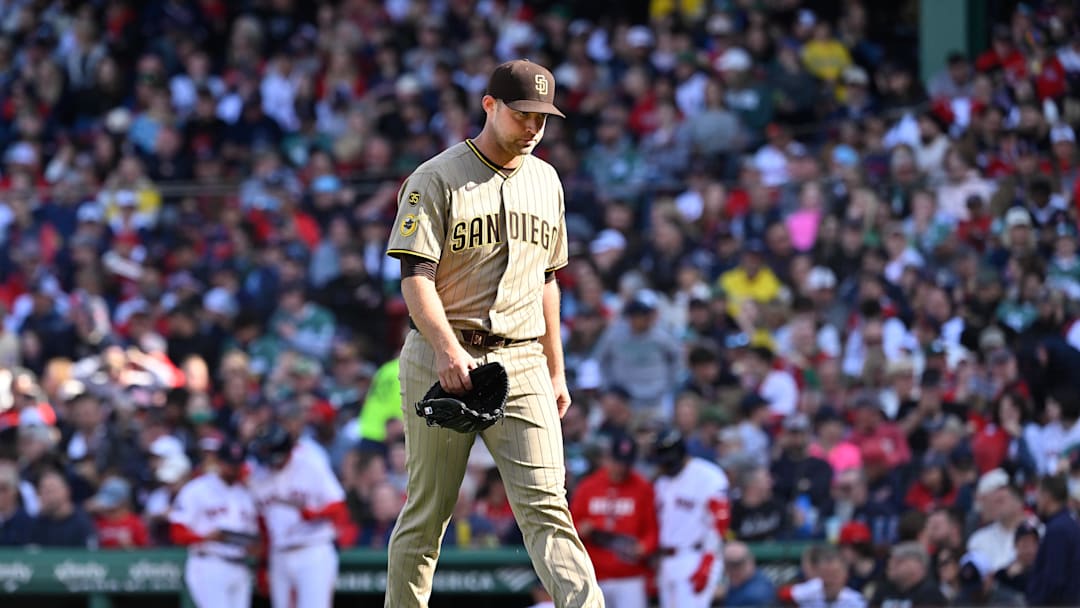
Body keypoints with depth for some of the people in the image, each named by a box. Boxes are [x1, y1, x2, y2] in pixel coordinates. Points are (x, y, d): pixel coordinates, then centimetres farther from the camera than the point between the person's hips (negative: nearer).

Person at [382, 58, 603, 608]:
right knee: (428, 509, 2)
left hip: (523, 364, 4)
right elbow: (415, 275, -13)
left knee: (545, 503, -9)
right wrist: (445, 347, -28)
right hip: (442, 361, -4)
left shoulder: (545, 181, 15)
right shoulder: (436, 179, -4)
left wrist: (555, 370, 20)